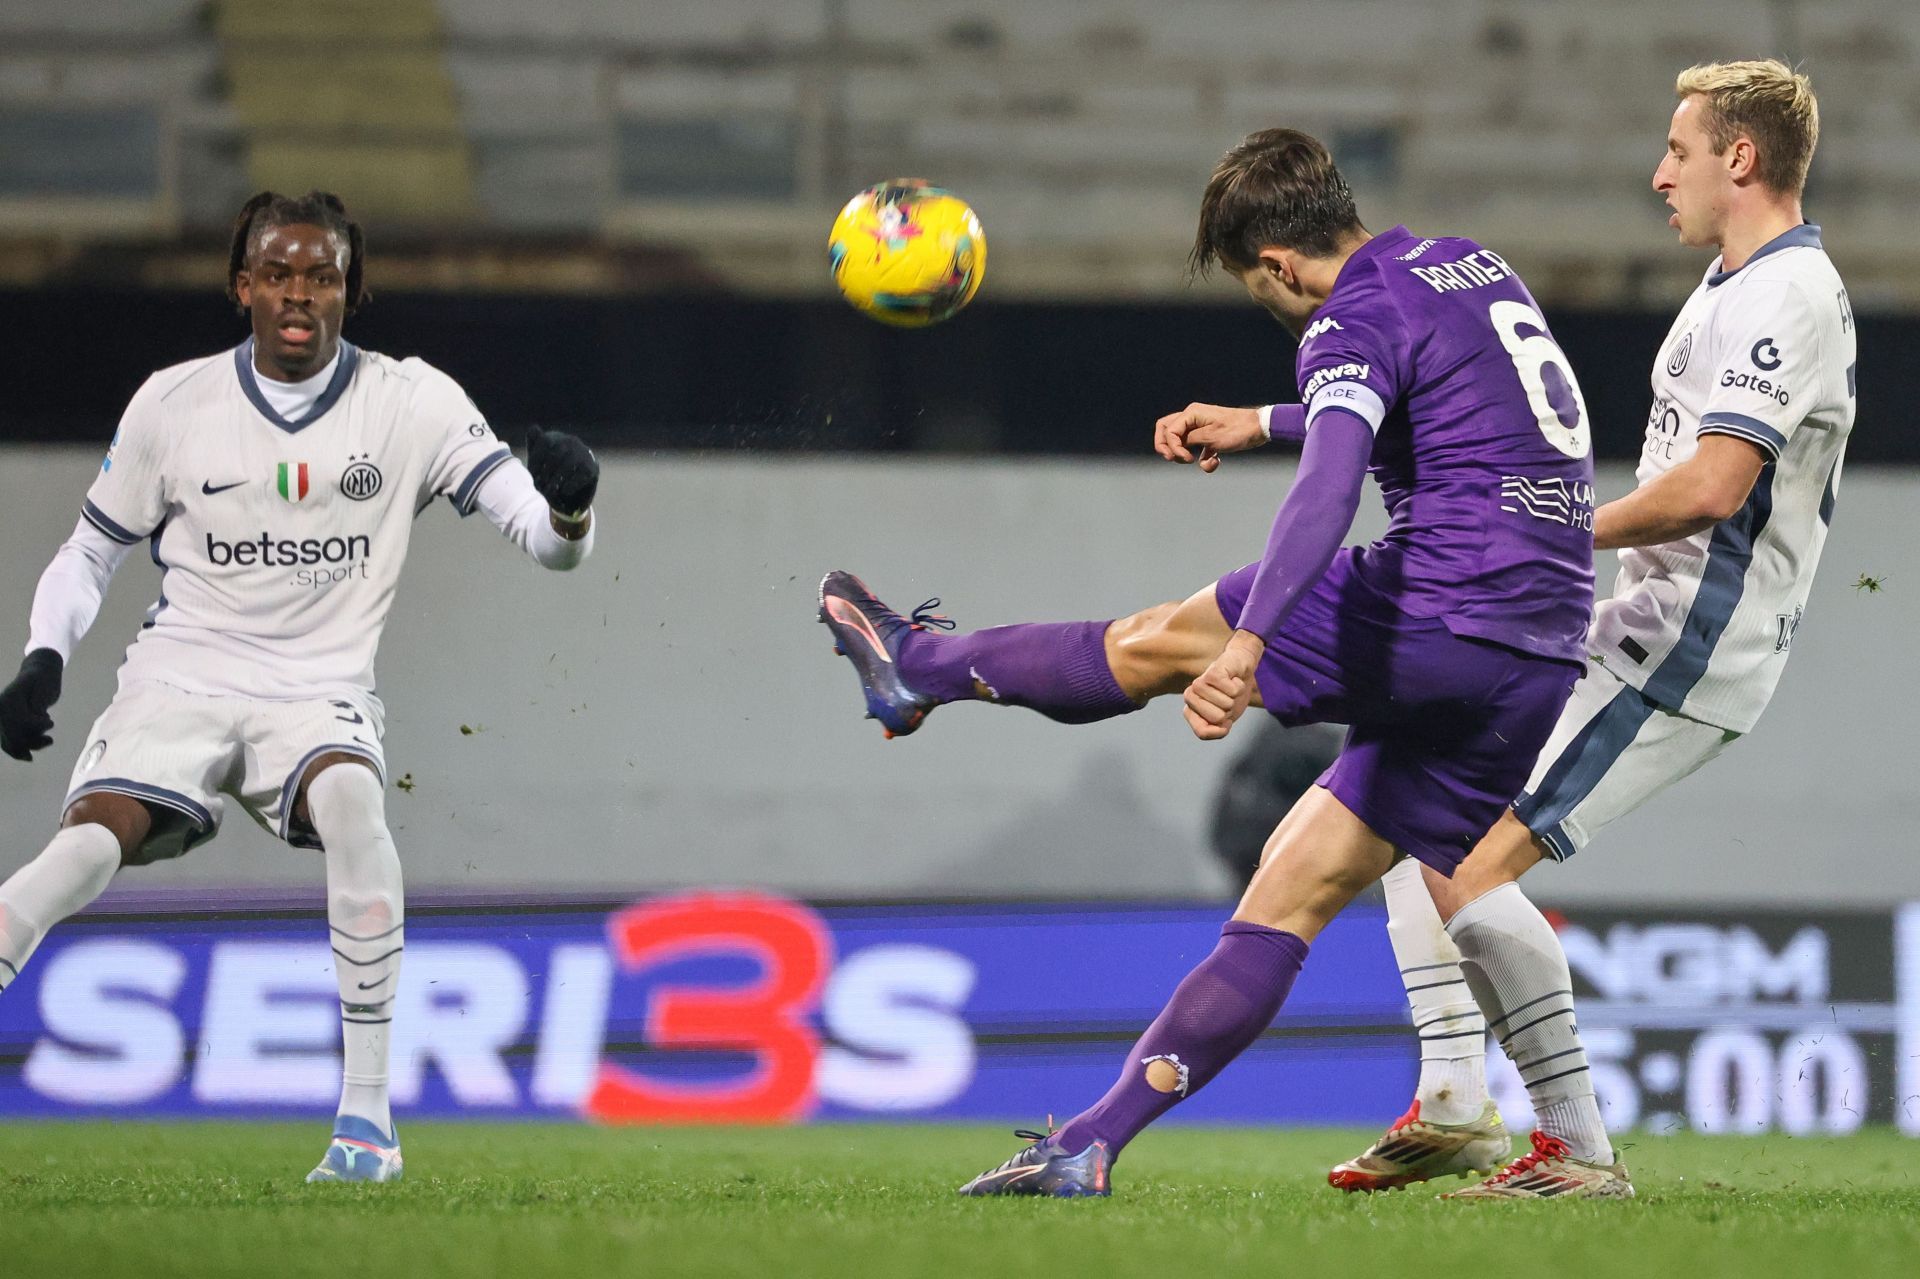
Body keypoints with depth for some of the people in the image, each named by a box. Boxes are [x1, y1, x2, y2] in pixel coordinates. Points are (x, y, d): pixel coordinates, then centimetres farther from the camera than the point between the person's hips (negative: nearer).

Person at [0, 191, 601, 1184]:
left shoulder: (411, 403, 0)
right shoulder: (174, 403, 3)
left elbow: (546, 540, -4)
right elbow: (91, 551, 14)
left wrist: (566, 503, -29)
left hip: (319, 694, 0)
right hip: (181, 680, 0)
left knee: (351, 802, -35)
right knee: (95, 839, -29)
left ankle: (367, 1116, -29)